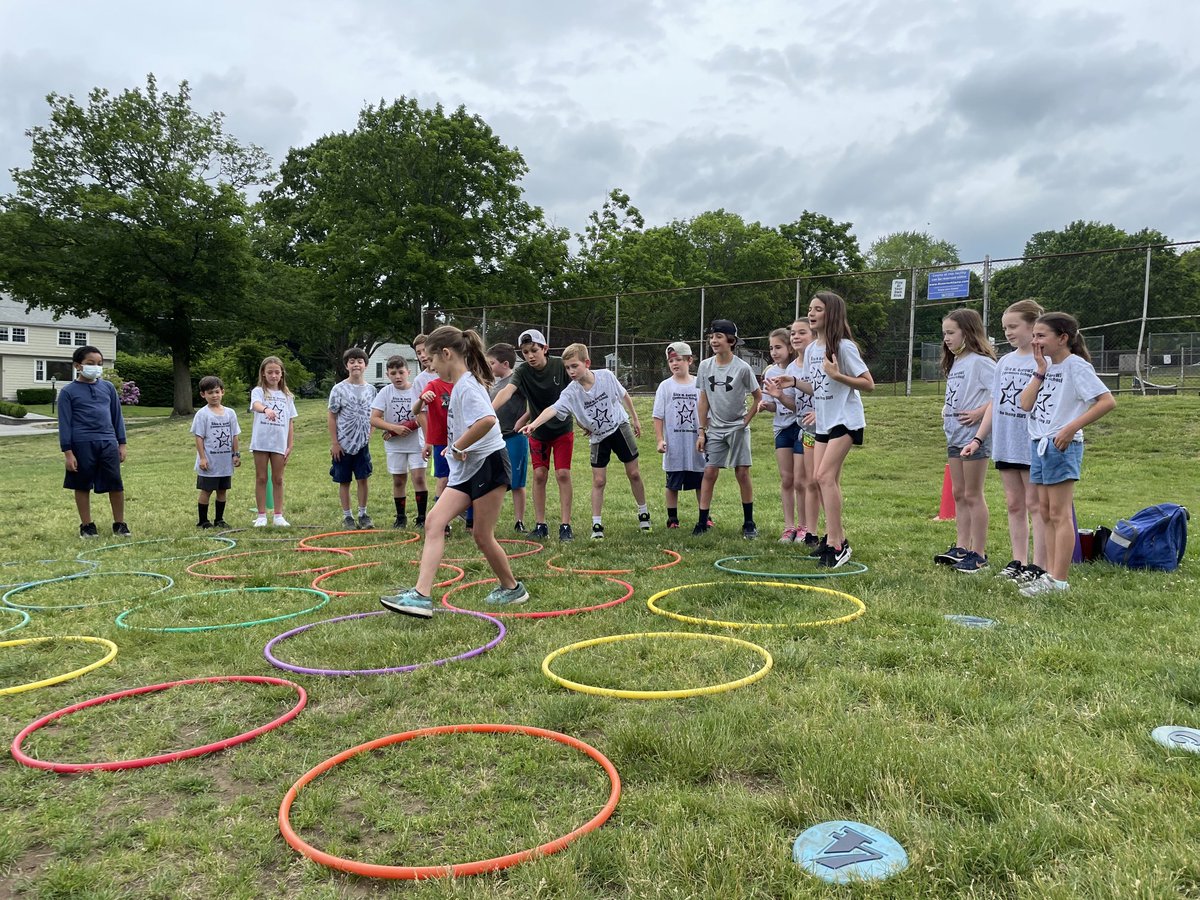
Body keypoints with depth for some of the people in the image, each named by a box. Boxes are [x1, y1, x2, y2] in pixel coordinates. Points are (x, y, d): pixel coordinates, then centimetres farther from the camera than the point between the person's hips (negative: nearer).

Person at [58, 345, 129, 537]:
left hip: (108, 443, 2)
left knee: (116, 485, 3)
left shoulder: (108, 387, 9)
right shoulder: (68, 392, -1)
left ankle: (119, 524, 17)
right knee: (83, 486, 9)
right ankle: (86, 525, 21)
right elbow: (65, 423, -1)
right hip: (82, 444, -2)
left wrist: (121, 444, 11)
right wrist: (67, 452, -6)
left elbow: (117, 416, 13)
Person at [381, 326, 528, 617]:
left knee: (482, 535, 2)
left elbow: (487, 420, -35)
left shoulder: (466, 385, -16)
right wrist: (456, 447, 11)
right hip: (466, 470, 9)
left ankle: (512, 588, 23)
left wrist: (458, 446, -22)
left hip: (487, 464, -9)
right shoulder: (461, 384, 13)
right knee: (434, 522, -3)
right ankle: (422, 595, -8)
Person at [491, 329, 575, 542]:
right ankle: (540, 525, 12)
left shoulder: (560, 366, -14)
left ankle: (565, 525, 3)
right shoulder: (523, 372, -15)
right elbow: (507, 391, -32)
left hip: (562, 429, -1)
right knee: (539, 475, 1)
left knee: (563, 474, -4)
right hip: (537, 431, 1)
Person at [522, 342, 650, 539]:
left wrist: (635, 419, 7)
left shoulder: (606, 376, -18)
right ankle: (597, 524, 7)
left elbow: (624, 395, -1)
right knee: (598, 480, -3)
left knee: (633, 473, 7)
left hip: (620, 426, 1)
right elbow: (553, 409, -39)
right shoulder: (570, 392, -23)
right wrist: (534, 424, -56)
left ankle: (643, 512, 27)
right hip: (598, 437, 0)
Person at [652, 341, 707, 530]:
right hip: (674, 446, -1)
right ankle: (672, 518, 19)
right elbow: (658, 416, -1)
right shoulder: (665, 386, 0)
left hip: (697, 445, 1)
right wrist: (660, 440, -8)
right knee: (673, 484, 8)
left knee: (701, 482, 9)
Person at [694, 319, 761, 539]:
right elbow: (703, 400, 6)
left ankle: (749, 523, 11)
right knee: (709, 472, -3)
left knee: (742, 473, -1)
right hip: (715, 429, 3)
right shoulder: (705, 366, 0)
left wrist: (746, 421, -6)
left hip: (737, 428, -2)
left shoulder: (742, 368, -10)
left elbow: (758, 397, -1)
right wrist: (701, 431, 3)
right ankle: (702, 522, 1)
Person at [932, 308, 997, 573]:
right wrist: (945, 410, 8)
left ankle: (978, 554, 6)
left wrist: (980, 412, -23)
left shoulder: (980, 361, -13)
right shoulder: (955, 362, 15)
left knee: (973, 495, -3)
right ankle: (961, 548, 21)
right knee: (958, 494, 13)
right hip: (954, 435, 9)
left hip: (974, 436, -9)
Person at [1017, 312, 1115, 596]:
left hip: (1062, 445, -8)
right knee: (1046, 513, 11)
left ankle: (1059, 581, -2)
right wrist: (1040, 371, -3)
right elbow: (1025, 404, 4)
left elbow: (1108, 401, -18)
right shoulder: (1047, 364, 12)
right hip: (1038, 444, 8)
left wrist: (1072, 427, -22)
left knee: (1060, 514, -6)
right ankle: (1050, 574, 18)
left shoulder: (1076, 365, -10)